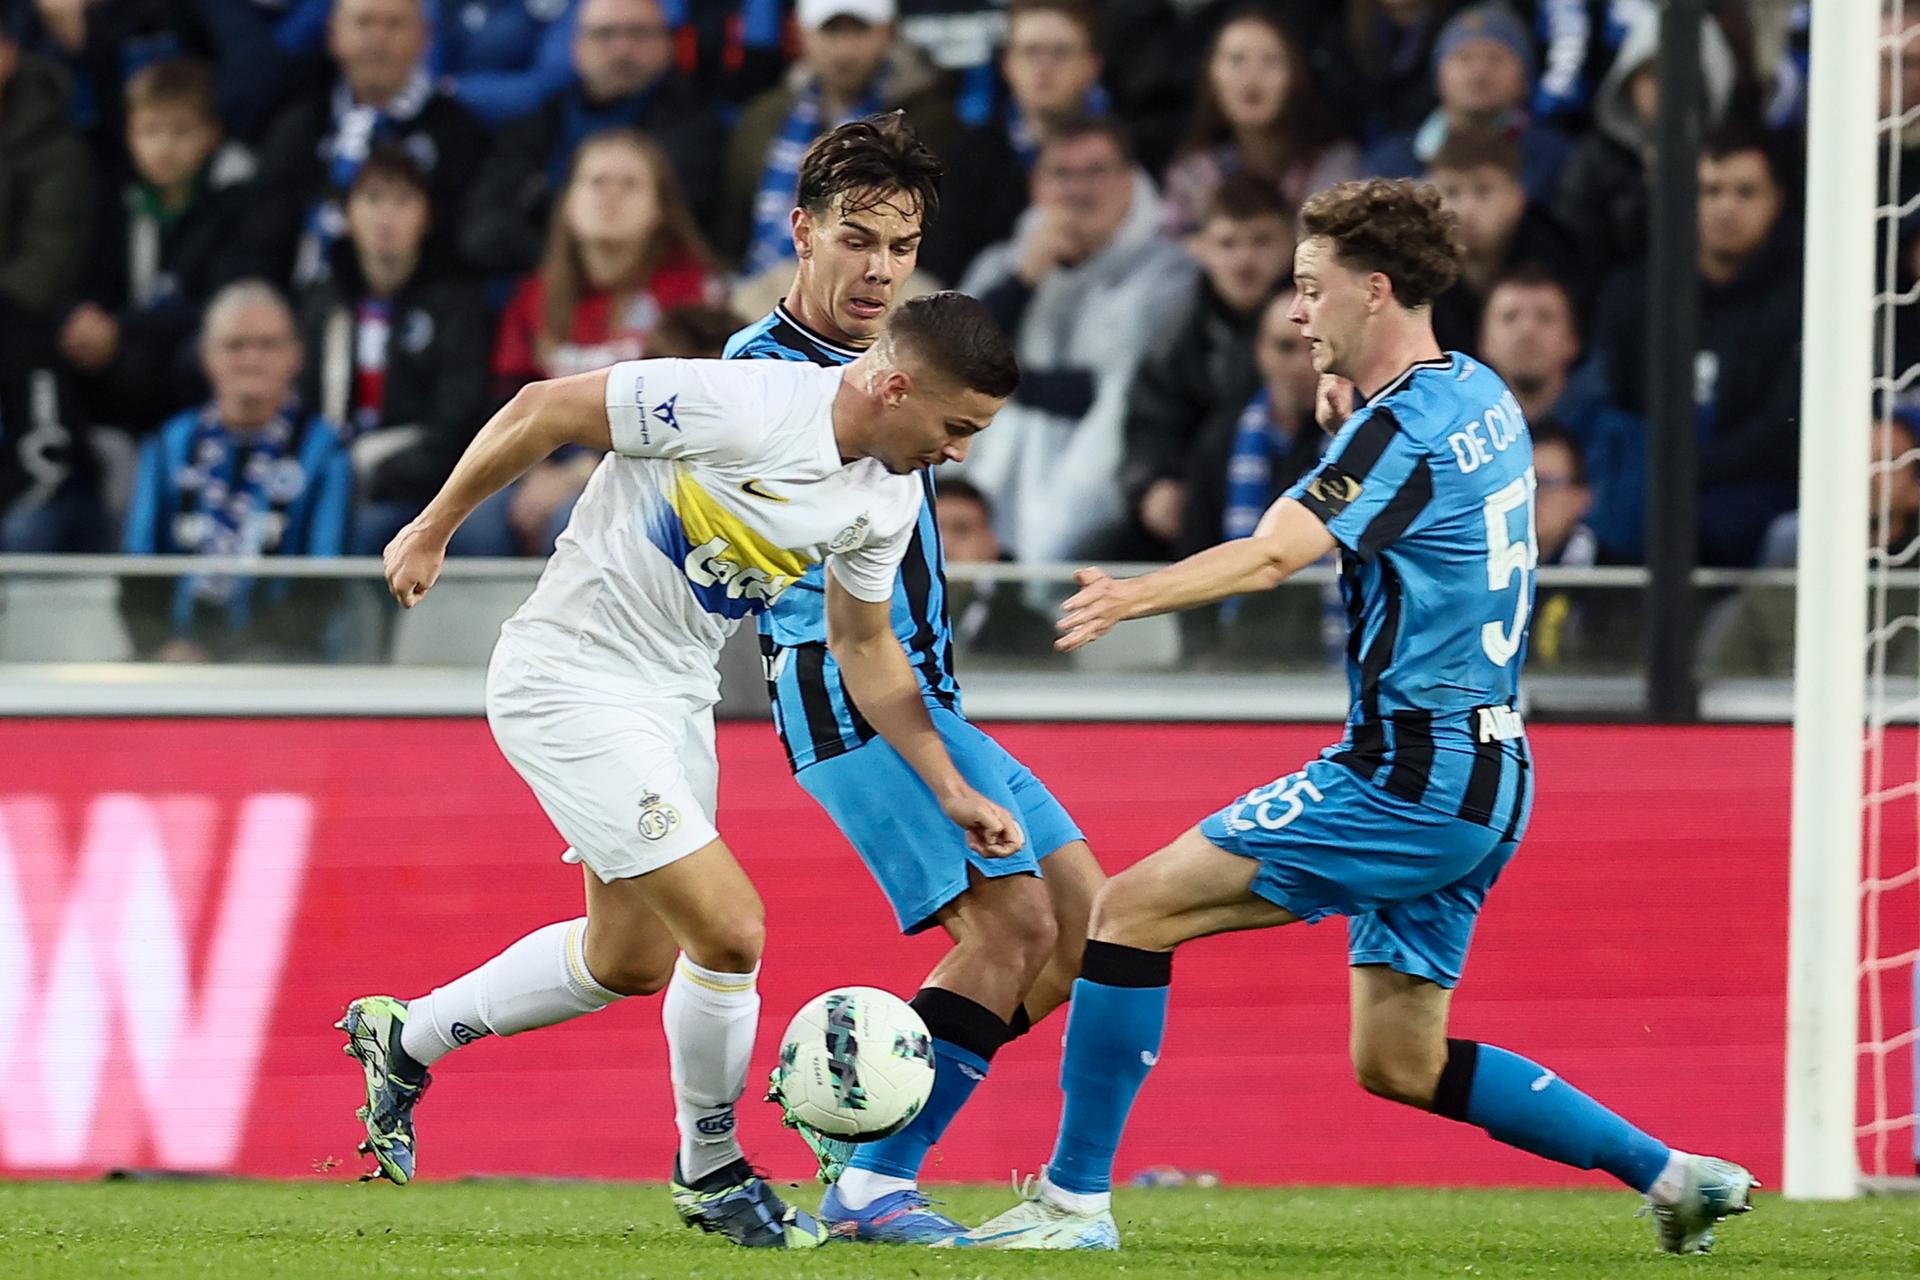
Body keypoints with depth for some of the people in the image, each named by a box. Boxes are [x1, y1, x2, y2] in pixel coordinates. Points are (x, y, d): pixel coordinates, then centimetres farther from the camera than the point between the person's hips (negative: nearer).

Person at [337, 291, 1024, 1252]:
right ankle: (711, 1173, 9)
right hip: (570, 684, -9)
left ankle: (405, 1039, 40)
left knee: (632, 960, 19)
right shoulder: (738, 407, -27)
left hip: (675, 699, 9)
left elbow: (863, 647, 14)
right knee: (729, 929, -14)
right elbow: (542, 410, -17)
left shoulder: (888, 498, -2)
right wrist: (432, 532, -7)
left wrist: (949, 791, 8)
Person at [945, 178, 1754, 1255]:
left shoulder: (1404, 427, -15)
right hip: (1489, 780, 9)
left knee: (1134, 910, -7)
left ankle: (1074, 1198, -7)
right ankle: (1674, 1175, 14)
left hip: (1410, 780, -9)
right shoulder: (1483, 396, 12)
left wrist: (1133, 596, -41)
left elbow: (1276, 552, -30)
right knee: (1398, 1060, 16)